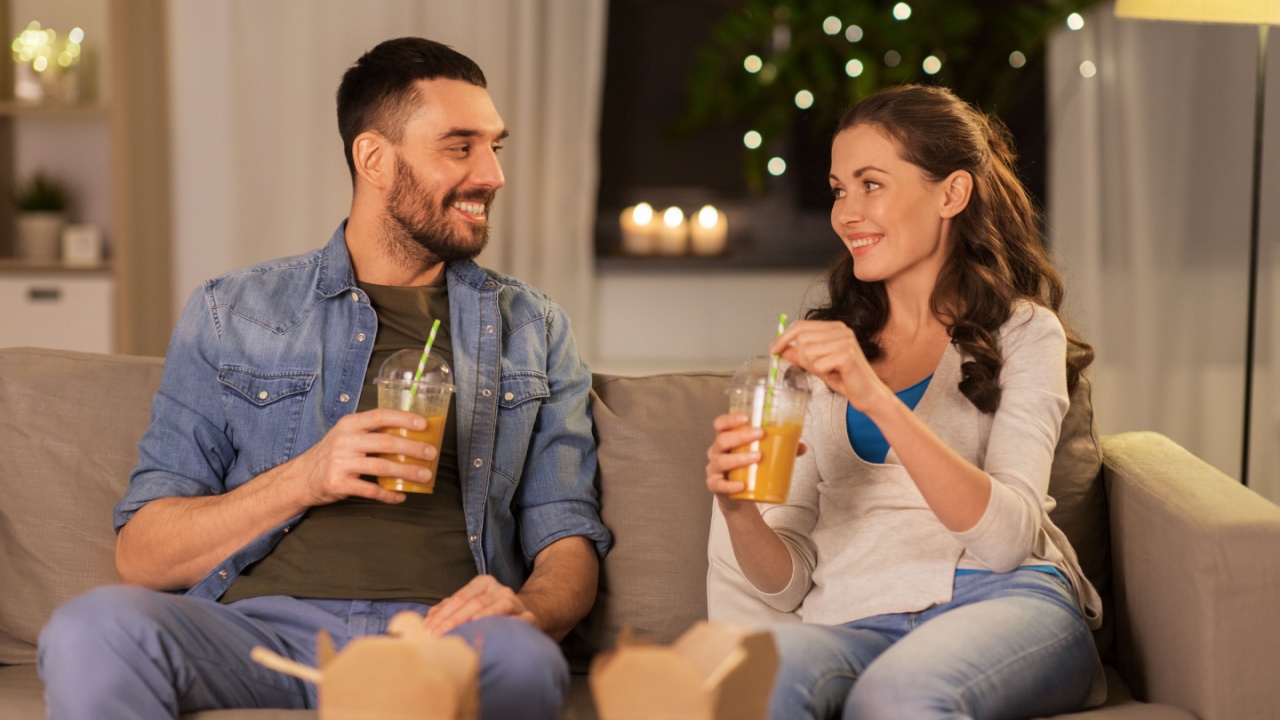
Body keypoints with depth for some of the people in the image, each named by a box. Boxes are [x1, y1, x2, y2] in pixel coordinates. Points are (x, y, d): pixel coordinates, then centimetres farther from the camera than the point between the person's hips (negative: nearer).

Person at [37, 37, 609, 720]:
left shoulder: (532, 328, 21)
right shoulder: (231, 313, 14)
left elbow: (568, 540, 14)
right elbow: (141, 555, 8)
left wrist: (529, 607, -11)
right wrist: (304, 479, -9)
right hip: (262, 625, 0)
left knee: (521, 661, -37)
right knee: (93, 630, -32)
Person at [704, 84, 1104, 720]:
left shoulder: (1024, 332, 11)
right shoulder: (821, 350, 22)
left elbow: (1006, 537, -8)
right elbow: (787, 581, 14)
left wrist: (876, 398, -18)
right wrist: (740, 512, -9)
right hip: (853, 623, 2)